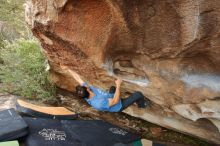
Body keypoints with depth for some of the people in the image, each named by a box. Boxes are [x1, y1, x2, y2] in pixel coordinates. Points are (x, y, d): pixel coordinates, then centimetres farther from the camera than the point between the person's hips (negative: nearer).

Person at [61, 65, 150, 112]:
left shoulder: (87, 89, -27)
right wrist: (118, 86, -38)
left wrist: (67, 69, -14)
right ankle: (141, 104, 32)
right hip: (118, 106, -7)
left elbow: (78, 78, -15)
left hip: (110, 98, 8)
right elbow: (115, 101, -38)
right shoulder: (99, 103, -47)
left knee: (112, 88, 35)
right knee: (138, 94, -3)